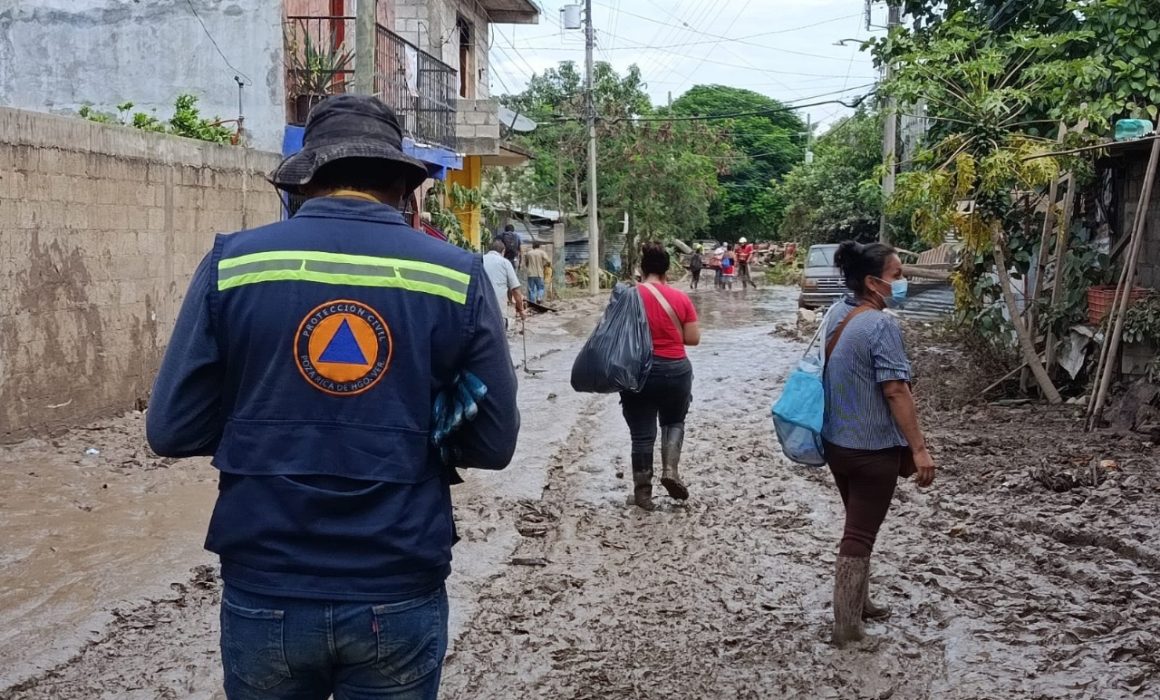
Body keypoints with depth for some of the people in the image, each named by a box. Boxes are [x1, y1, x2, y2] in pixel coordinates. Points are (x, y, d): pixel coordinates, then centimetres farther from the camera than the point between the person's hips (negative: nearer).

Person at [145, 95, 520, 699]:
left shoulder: (232, 263, -7)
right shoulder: (456, 275, -6)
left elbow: (173, 429, -4)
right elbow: (493, 443, -3)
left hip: (263, 594, 1)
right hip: (399, 598, 0)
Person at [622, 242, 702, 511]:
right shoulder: (681, 298, -2)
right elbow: (693, 338, 0)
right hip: (676, 370, 1)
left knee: (642, 433, 8)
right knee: (674, 422, 24)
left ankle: (642, 492, 14)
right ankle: (670, 469, 3)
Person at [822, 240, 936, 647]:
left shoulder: (837, 314, 4)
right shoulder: (882, 326, -21)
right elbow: (895, 391, -24)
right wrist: (918, 448, -20)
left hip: (836, 442, 8)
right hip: (873, 448, -8)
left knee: (858, 527, 22)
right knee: (860, 535, 2)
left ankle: (858, 603, 36)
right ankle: (847, 627, 9)